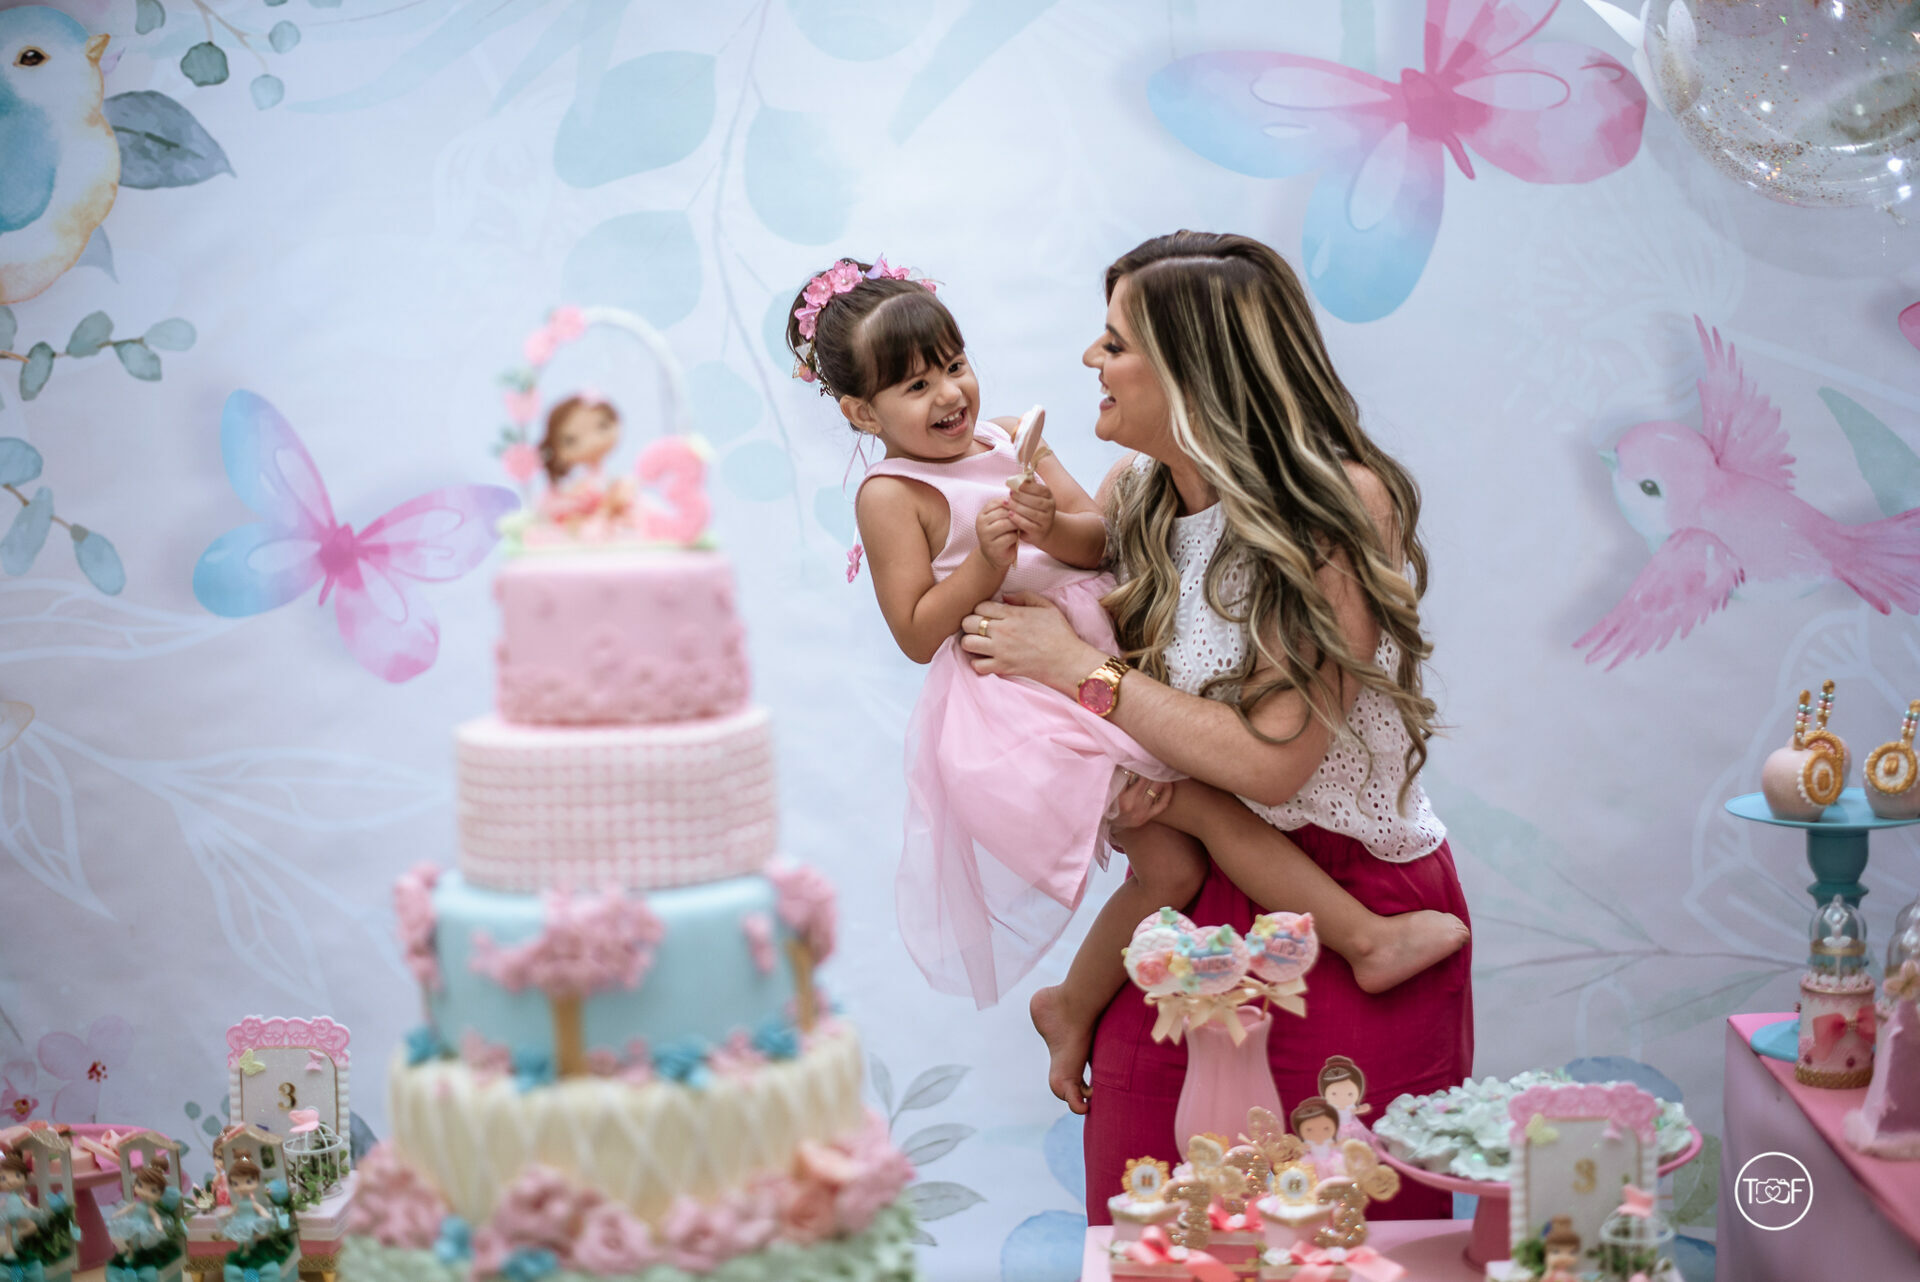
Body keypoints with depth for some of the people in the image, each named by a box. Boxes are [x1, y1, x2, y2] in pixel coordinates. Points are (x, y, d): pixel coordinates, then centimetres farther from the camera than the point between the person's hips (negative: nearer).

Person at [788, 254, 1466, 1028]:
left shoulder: (1007, 441, 11)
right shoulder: (892, 497, -8)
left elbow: (1103, 541, 4)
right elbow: (918, 635, -13)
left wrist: (1052, 528, -17)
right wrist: (986, 562, -24)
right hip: (1021, 707, -8)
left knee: (1170, 869, 7)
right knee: (1210, 807, -15)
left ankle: (1074, 1005, 24)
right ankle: (1368, 939, -10)